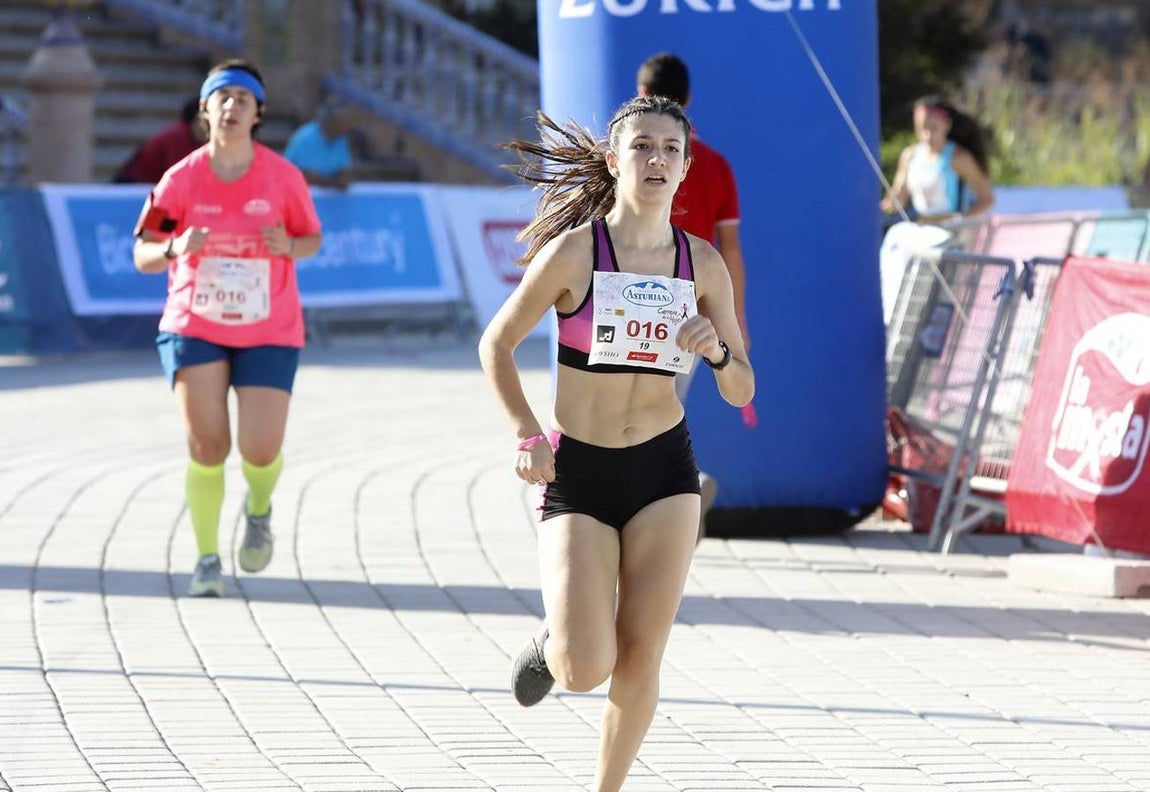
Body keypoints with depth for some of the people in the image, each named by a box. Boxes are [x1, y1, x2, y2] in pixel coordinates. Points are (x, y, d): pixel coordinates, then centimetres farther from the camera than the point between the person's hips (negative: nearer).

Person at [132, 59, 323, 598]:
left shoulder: (283, 177, -5)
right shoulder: (181, 180, -5)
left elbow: (312, 239, 8)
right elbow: (142, 255, 1)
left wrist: (289, 247, -15)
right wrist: (176, 249, -21)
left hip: (268, 333, 0)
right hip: (194, 328, 0)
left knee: (260, 451, -9)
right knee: (206, 445, -9)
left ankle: (259, 510, 27)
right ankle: (207, 560, 8)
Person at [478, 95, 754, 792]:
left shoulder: (702, 263, 2)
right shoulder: (574, 250, -8)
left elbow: (742, 392, 7)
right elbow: (497, 344, 2)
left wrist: (718, 351, -15)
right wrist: (528, 435, -8)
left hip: (665, 472, 3)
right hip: (577, 473, -3)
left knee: (640, 658, -1)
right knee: (586, 670, -12)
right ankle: (551, 643, 24)